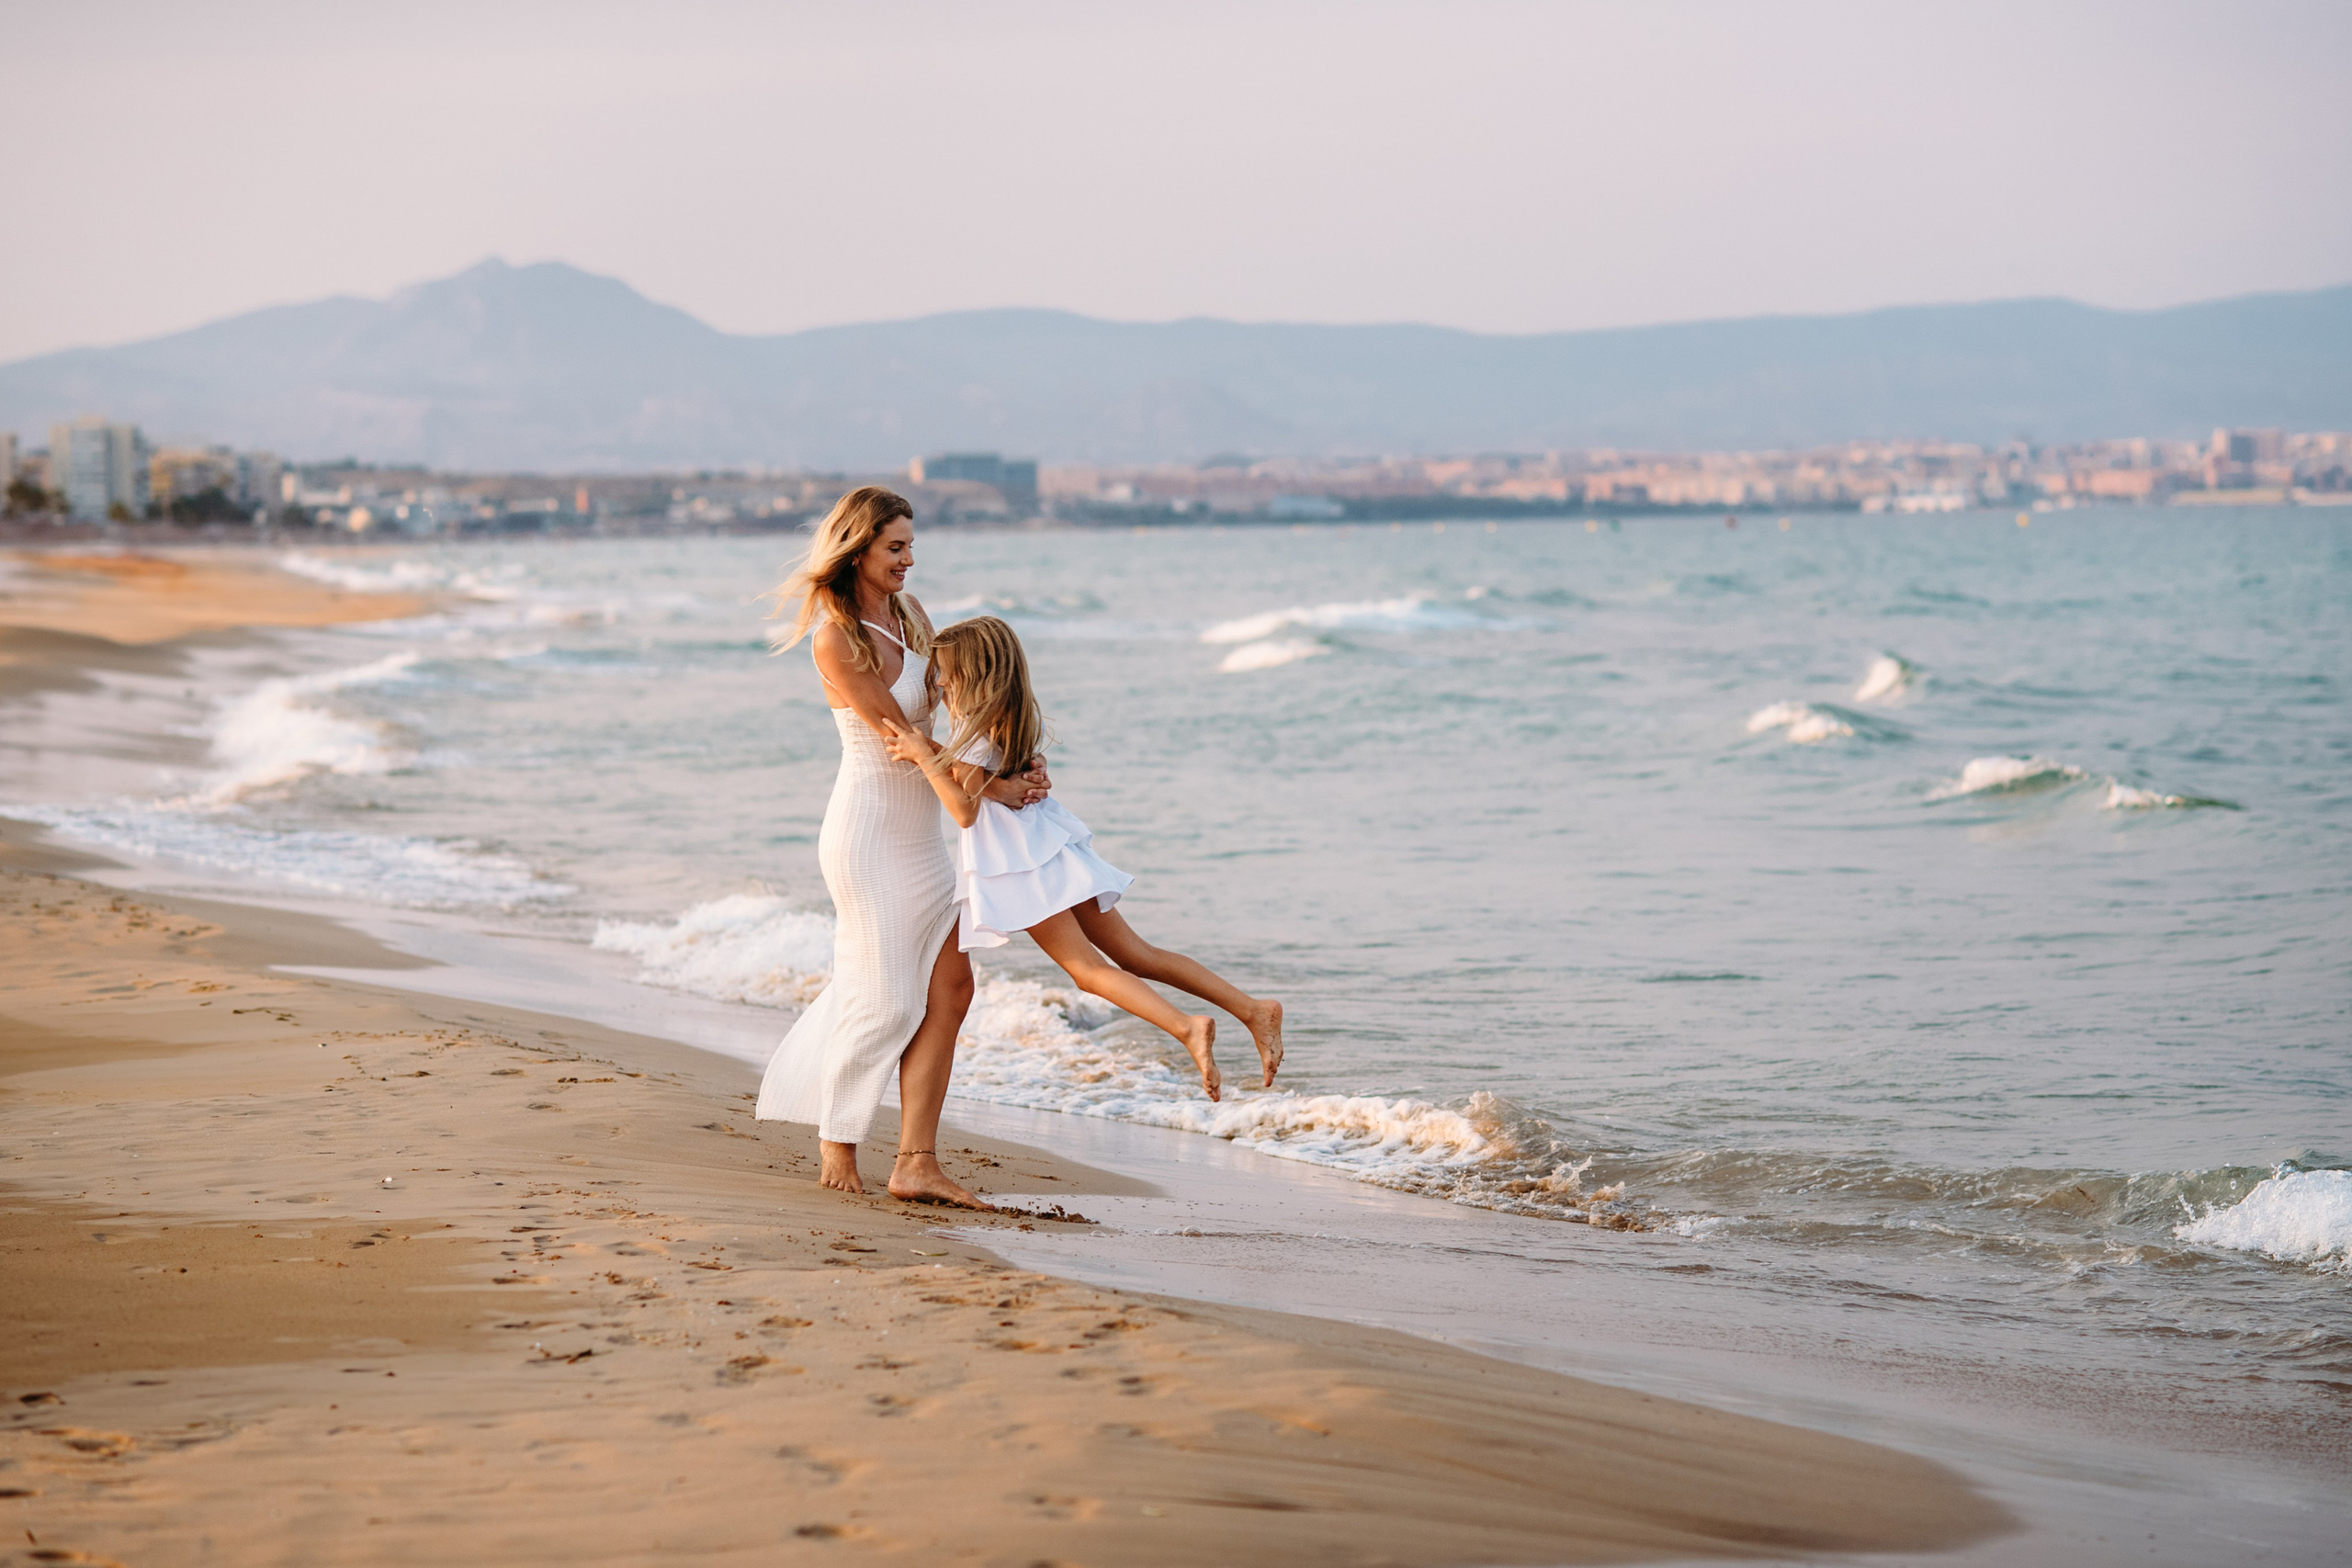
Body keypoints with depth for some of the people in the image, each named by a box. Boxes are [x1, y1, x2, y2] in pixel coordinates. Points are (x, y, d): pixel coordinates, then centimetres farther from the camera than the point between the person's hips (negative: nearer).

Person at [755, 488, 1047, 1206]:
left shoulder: (908, 613, 8)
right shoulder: (835, 639, -16)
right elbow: (900, 734, -15)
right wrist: (991, 787, -12)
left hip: (919, 834, 8)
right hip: (869, 829, -8)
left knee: (950, 987, 1)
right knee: (884, 997, -1)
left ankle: (916, 1161, 2)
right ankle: (837, 1140, 19)